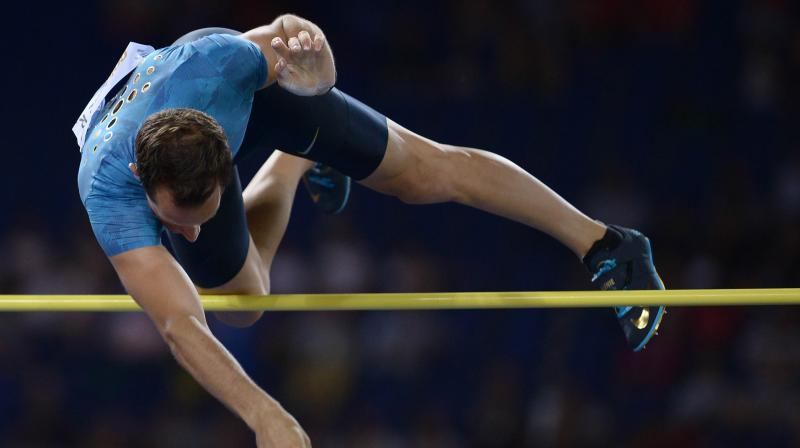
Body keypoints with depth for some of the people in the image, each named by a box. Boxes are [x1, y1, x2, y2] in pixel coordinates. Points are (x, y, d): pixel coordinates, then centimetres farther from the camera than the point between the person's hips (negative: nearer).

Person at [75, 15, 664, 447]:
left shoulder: (220, 61, -48)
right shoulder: (110, 189, -51)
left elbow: (291, 30, -24)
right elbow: (180, 325, -55)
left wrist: (309, 53, -51)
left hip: (250, 87, 0)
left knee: (426, 172, 4)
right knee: (240, 300, 11)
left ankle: (604, 244, 20)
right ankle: (290, 171, 37)